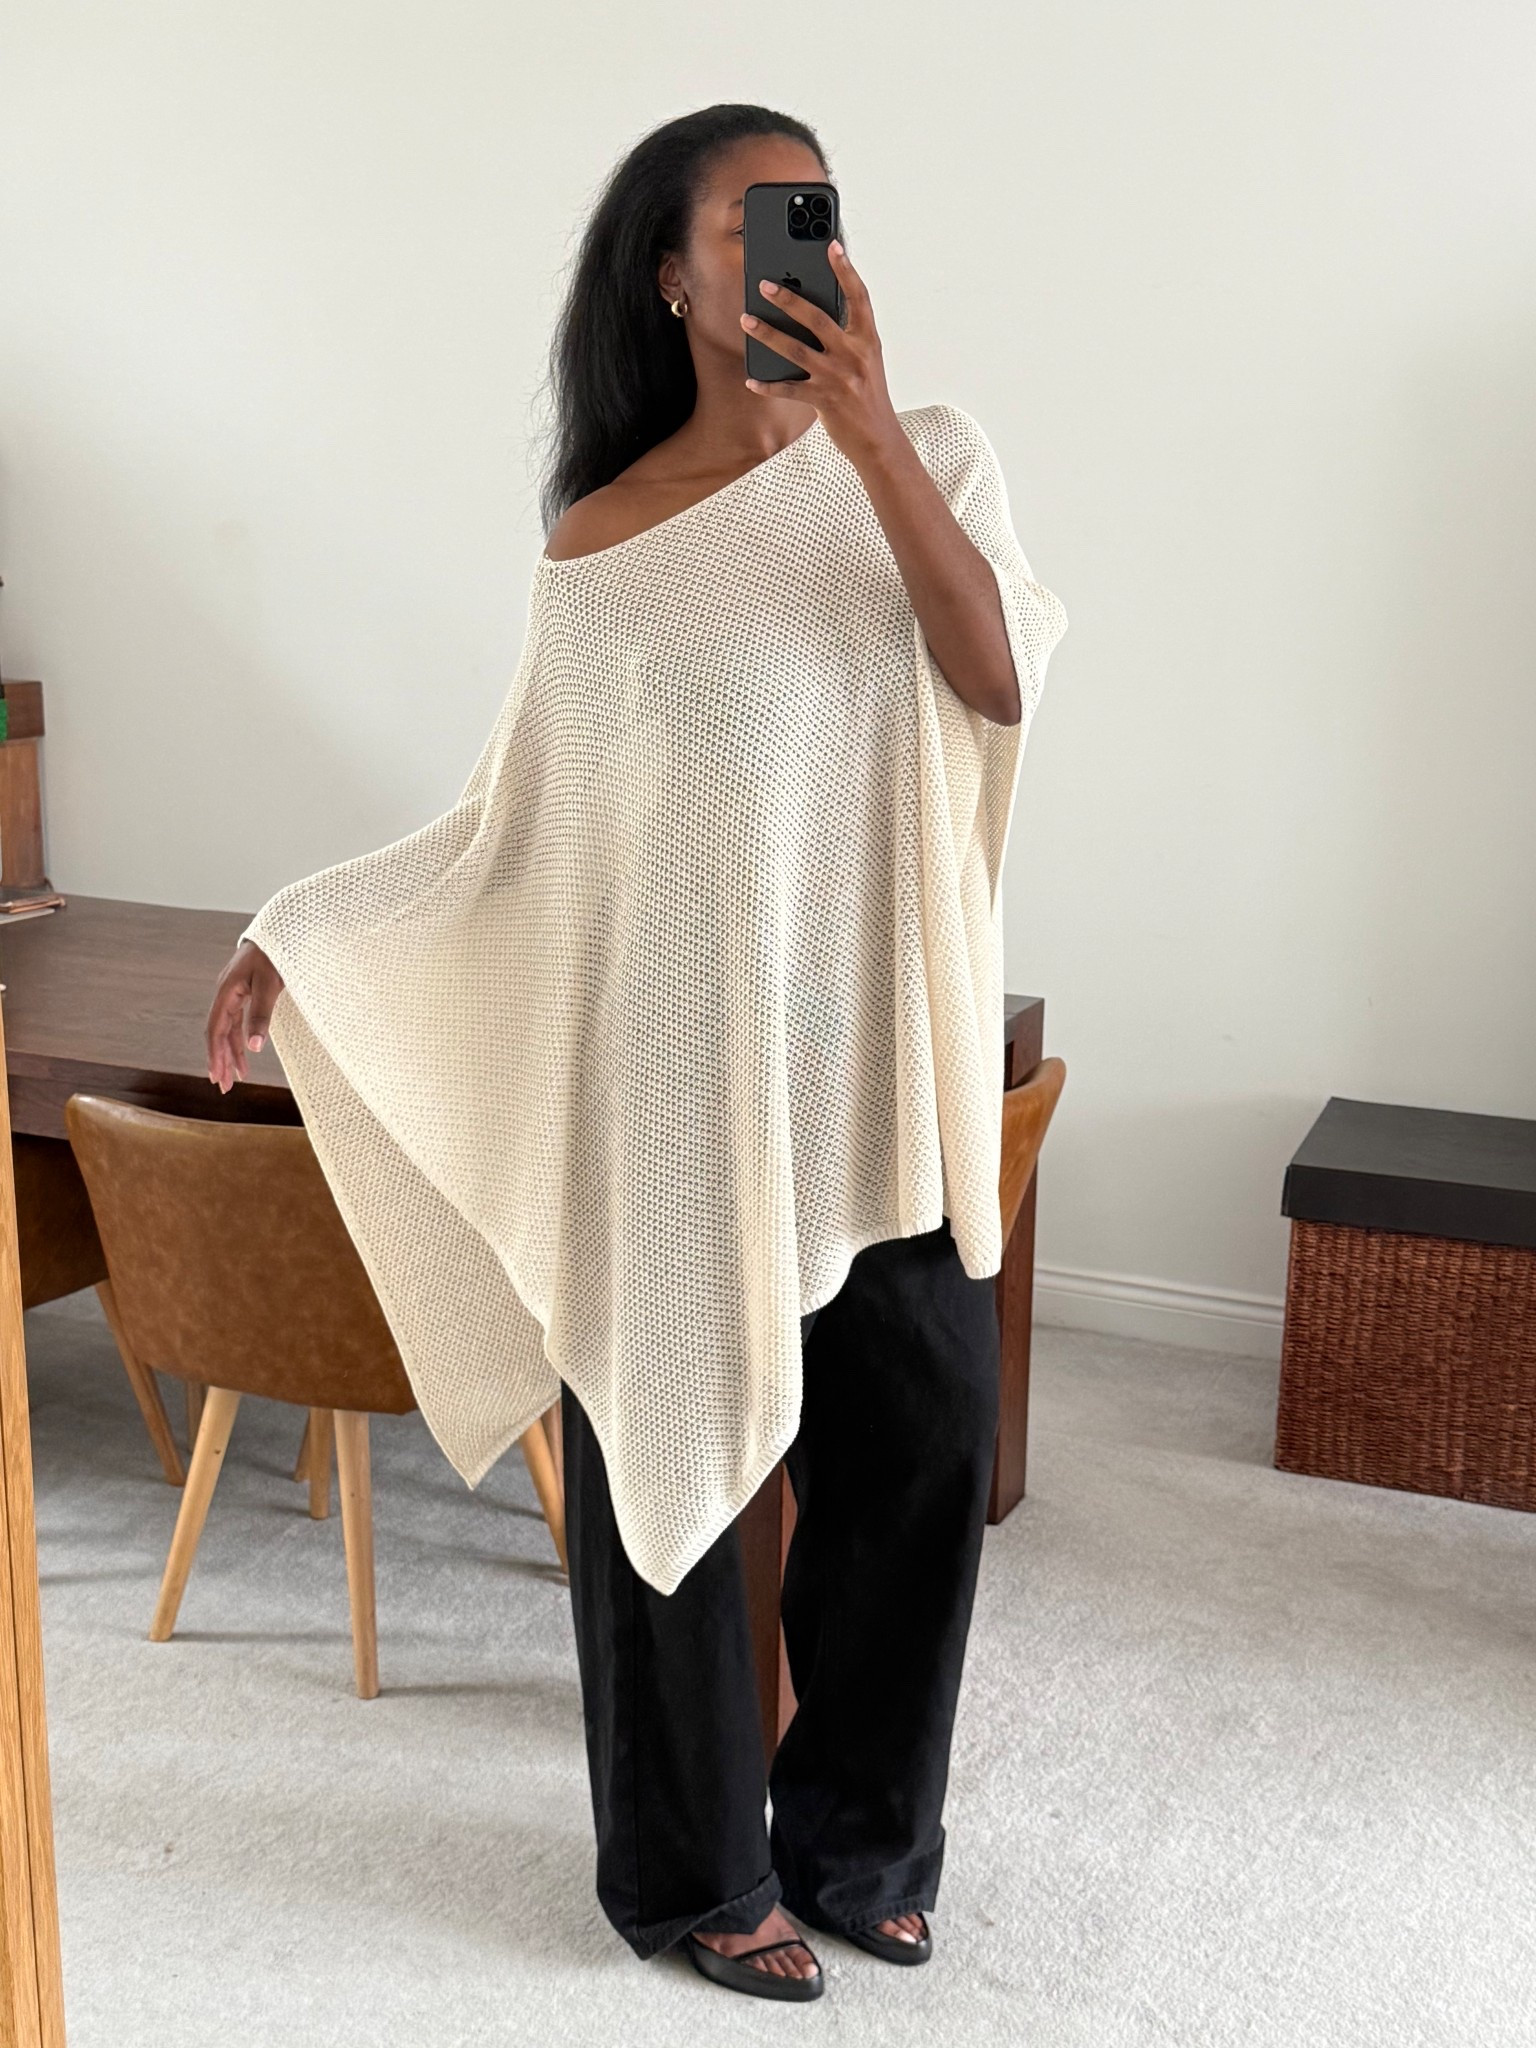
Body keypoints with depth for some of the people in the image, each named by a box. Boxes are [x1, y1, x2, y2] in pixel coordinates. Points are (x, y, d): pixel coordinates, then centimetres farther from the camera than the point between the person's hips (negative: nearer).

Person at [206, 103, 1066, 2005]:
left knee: (923, 1433, 7)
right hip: (680, 1057, -2)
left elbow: (1000, 684, -14)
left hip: (885, 1057, 2)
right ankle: (695, 1871, 27)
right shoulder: (603, 540, 0)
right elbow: (529, 824, 4)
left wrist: (868, 435, -23)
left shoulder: (929, 457, 3)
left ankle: (854, 1830, 32)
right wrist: (298, 935, -1)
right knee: (665, 1449, 6)